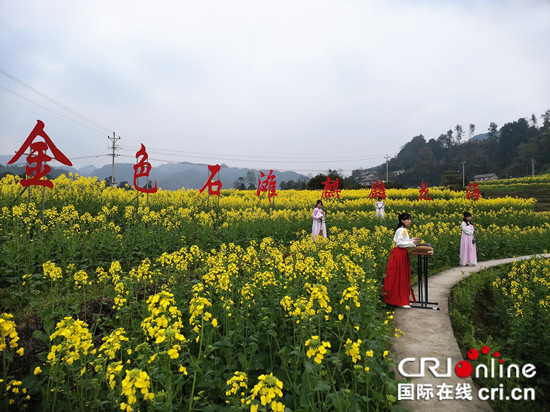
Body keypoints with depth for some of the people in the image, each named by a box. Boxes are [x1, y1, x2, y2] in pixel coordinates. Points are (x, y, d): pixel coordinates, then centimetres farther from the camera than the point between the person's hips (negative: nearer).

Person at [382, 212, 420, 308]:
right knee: (399, 278, -5)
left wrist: (413, 240, 10)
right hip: (399, 255, -10)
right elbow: (399, 243, -21)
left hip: (403, 255, 10)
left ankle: (403, 299, 20)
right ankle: (399, 301, 0)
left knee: (403, 277, 13)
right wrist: (412, 243, -21)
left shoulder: (404, 230, 15)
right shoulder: (401, 230, -15)